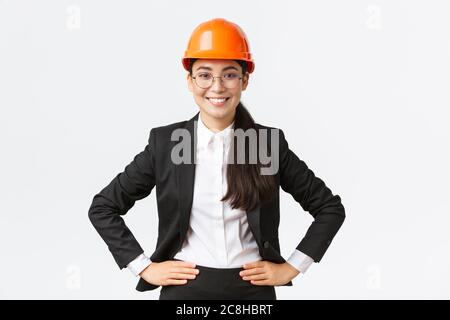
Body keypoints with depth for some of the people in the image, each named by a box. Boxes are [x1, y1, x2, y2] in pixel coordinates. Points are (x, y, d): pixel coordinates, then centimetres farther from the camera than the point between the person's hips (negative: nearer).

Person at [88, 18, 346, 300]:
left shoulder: (270, 141, -3)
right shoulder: (165, 141, -4)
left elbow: (330, 207, 5)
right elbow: (102, 208, 3)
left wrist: (292, 267, -2)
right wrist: (145, 267, -3)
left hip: (254, 288, 1)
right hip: (185, 288, 0)